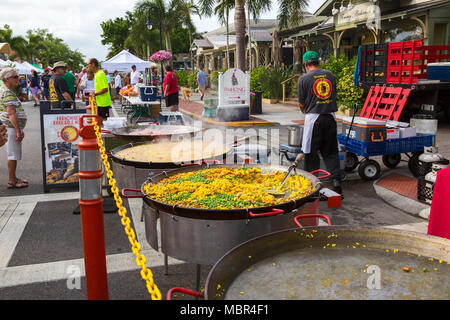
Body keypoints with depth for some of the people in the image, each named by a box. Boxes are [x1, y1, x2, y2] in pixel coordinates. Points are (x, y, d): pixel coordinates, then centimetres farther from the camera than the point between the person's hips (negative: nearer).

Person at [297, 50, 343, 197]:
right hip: (330, 116, 4)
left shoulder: (303, 79, -4)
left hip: (314, 118, -4)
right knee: (331, 152, 11)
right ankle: (336, 181, 1)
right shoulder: (330, 75, 8)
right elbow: (334, 95, 15)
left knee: (311, 153, 6)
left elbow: (301, 104, -1)